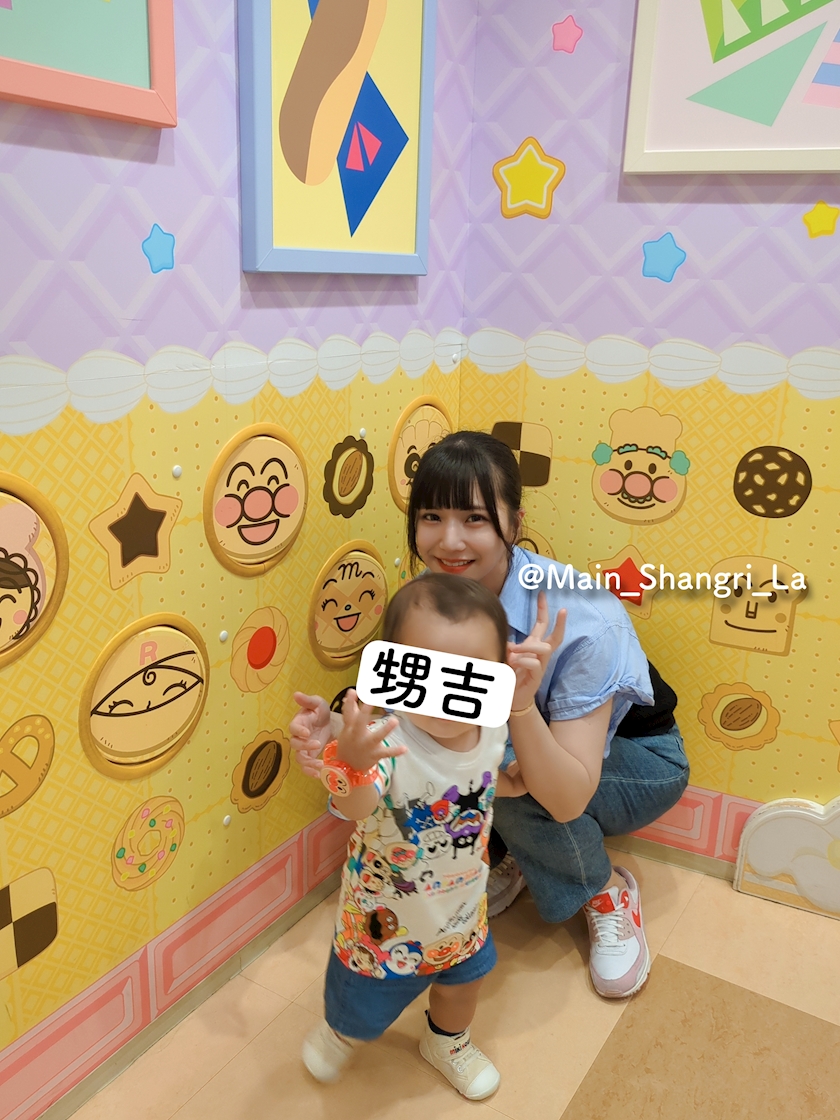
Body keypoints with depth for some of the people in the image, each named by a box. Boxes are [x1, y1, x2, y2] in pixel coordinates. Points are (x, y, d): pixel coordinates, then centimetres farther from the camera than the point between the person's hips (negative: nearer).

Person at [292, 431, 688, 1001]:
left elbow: (569, 799, -35)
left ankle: (609, 891, -2)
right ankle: (513, 857, 7)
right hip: (528, 745, 5)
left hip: (636, 759, -4)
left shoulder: (582, 618, -35)